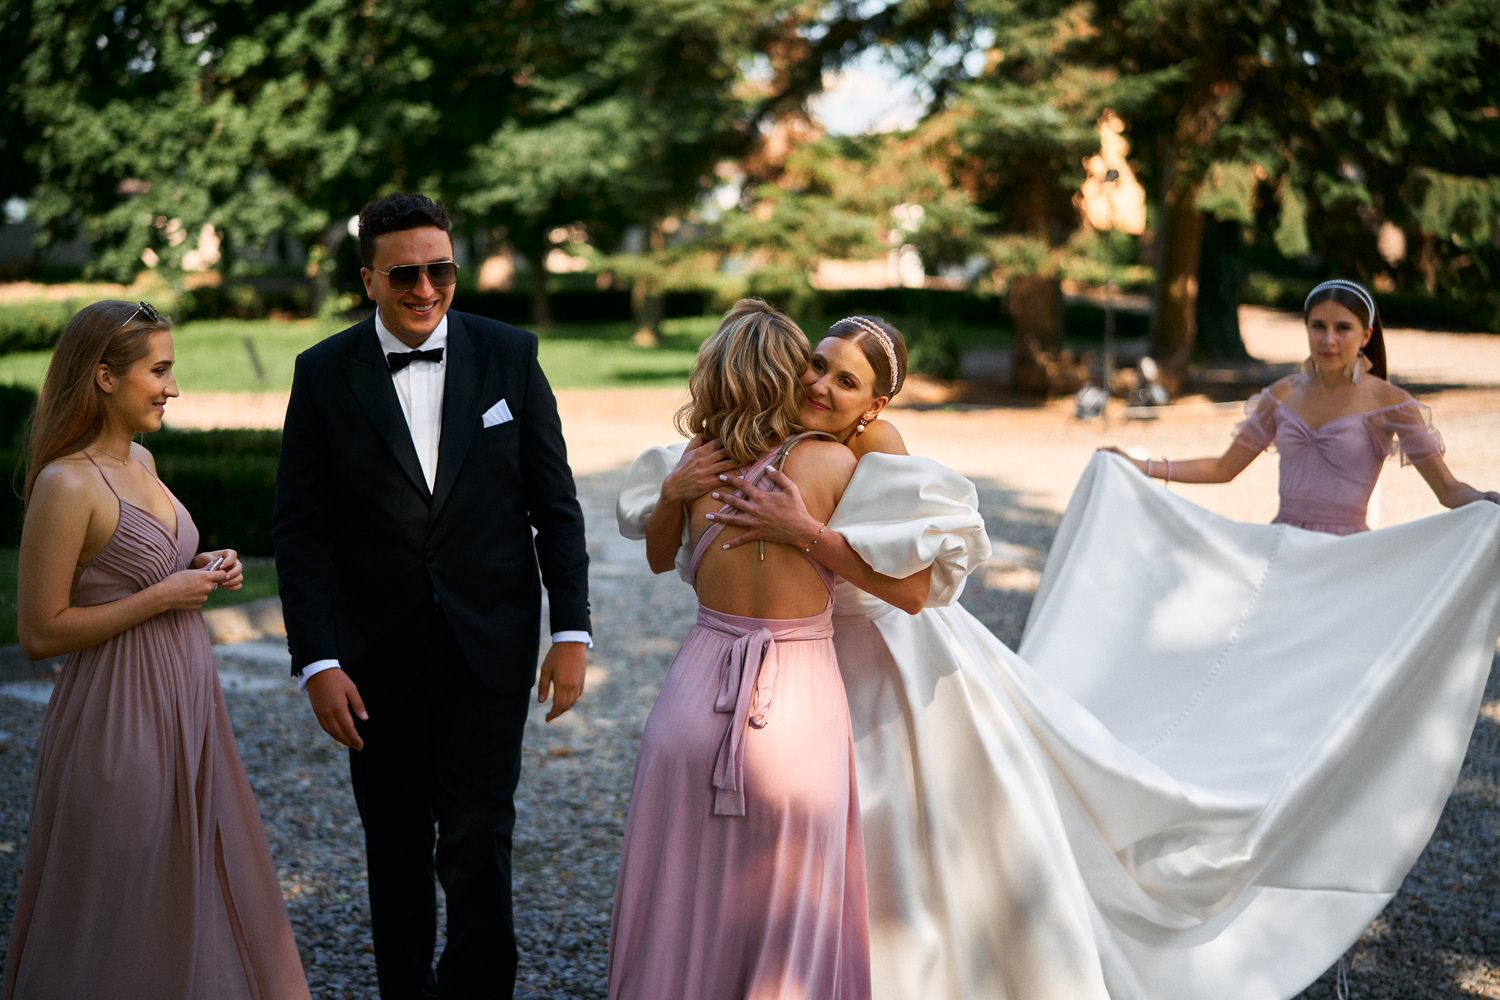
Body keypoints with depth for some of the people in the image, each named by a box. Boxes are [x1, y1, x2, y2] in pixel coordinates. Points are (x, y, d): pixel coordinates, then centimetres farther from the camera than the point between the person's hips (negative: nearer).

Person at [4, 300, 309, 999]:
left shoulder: (140, 461, 7)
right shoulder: (66, 484, -18)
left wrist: (201, 571, 3)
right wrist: (164, 596, -18)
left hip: (184, 702, 9)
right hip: (119, 713, -8)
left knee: (198, 888, 18)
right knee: (123, 915, 5)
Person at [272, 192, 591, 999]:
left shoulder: (510, 355, -1)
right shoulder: (324, 373, -3)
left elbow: (555, 503, 1)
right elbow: (300, 531, -3)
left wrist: (571, 631, -4)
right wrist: (317, 661, -10)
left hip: (490, 645, -1)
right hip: (377, 653, 1)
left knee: (477, 841, -5)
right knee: (395, 846, 13)